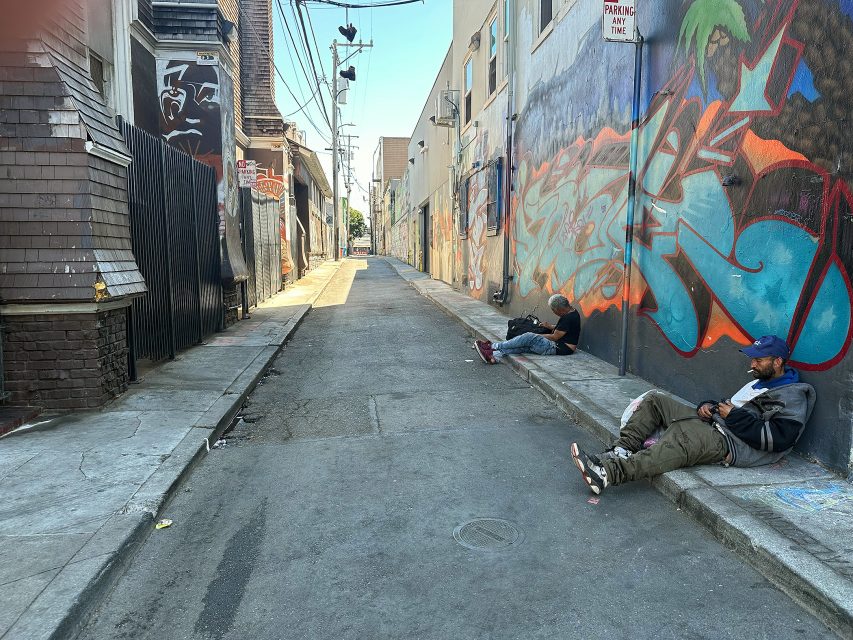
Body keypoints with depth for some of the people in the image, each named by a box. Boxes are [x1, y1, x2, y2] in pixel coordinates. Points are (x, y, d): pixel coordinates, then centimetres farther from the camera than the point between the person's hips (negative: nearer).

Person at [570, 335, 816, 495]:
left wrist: (735, 415, -12)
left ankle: (607, 474, -52)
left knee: (677, 444, -39)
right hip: (711, 422, 10)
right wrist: (708, 406, 8)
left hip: (731, 443, -10)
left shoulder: (793, 396, -2)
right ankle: (620, 452, -19)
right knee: (655, 400, -1)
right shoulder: (759, 382, 27)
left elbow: (778, 439, -16)